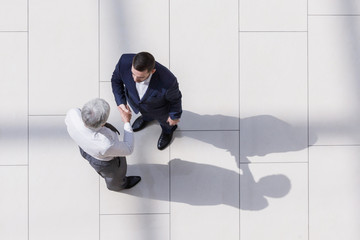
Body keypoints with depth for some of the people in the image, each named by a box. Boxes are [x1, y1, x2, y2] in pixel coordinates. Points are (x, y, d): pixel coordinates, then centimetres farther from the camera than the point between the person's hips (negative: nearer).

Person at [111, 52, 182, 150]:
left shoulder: (167, 81, -47)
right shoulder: (125, 62, -40)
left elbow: (175, 98, -22)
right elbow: (116, 79, -15)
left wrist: (175, 116, -4)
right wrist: (120, 102, -24)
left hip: (158, 107, -2)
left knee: (163, 119, 32)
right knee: (145, 113, 37)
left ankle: (168, 129, 67)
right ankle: (147, 117, 72)